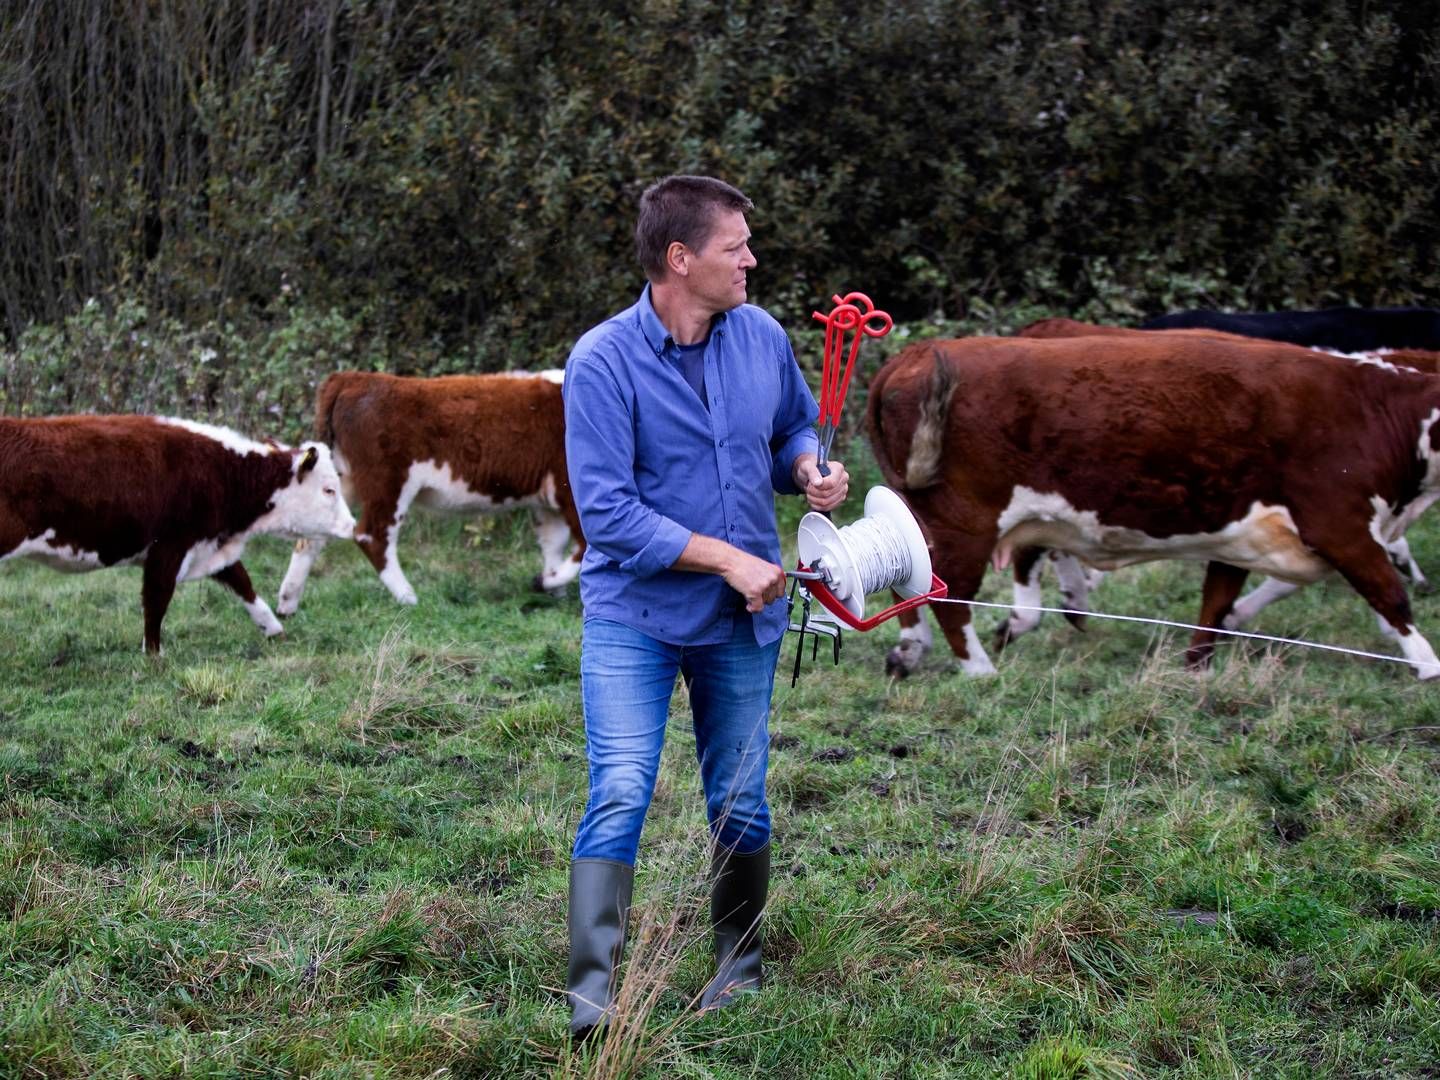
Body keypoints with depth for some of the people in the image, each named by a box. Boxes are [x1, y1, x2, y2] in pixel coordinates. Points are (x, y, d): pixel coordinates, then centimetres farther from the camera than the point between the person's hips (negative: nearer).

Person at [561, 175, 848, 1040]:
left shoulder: (763, 338, -1)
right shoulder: (603, 362, -17)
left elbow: (796, 426, 18)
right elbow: (607, 512, -21)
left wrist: (808, 468, -6)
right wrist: (729, 558, -20)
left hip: (745, 617, 5)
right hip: (634, 613, -5)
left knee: (742, 804, 12)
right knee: (620, 795, -15)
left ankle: (741, 969, 29)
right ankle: (594, 991, -11)